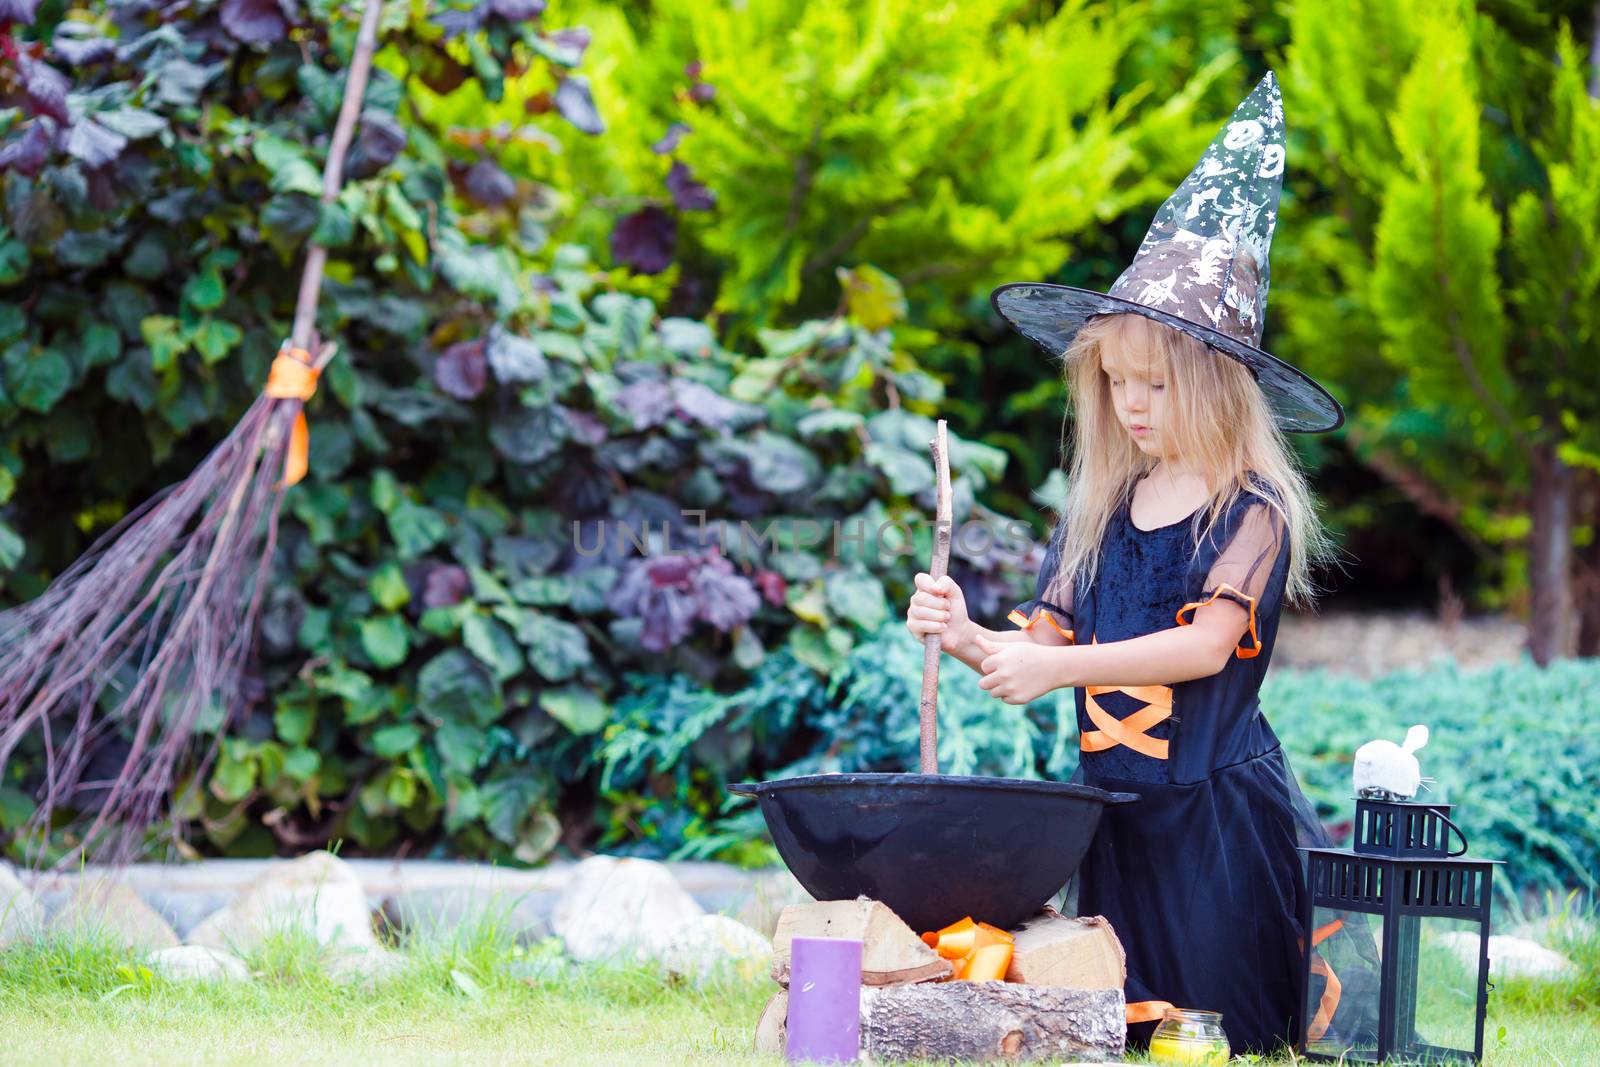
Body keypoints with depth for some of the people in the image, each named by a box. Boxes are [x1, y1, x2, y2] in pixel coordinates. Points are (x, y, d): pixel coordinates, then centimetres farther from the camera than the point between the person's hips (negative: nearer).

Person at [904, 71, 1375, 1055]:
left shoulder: (1251, 511, -8)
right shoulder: (1101, 509, 9)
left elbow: (1209, 642, -21)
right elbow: (1048, 642, 7)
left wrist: (1057, 667, -28)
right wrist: (969, 637, -15)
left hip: (1220, 813, -5)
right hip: (1114, 806, 5)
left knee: (1223, 1028, 0)